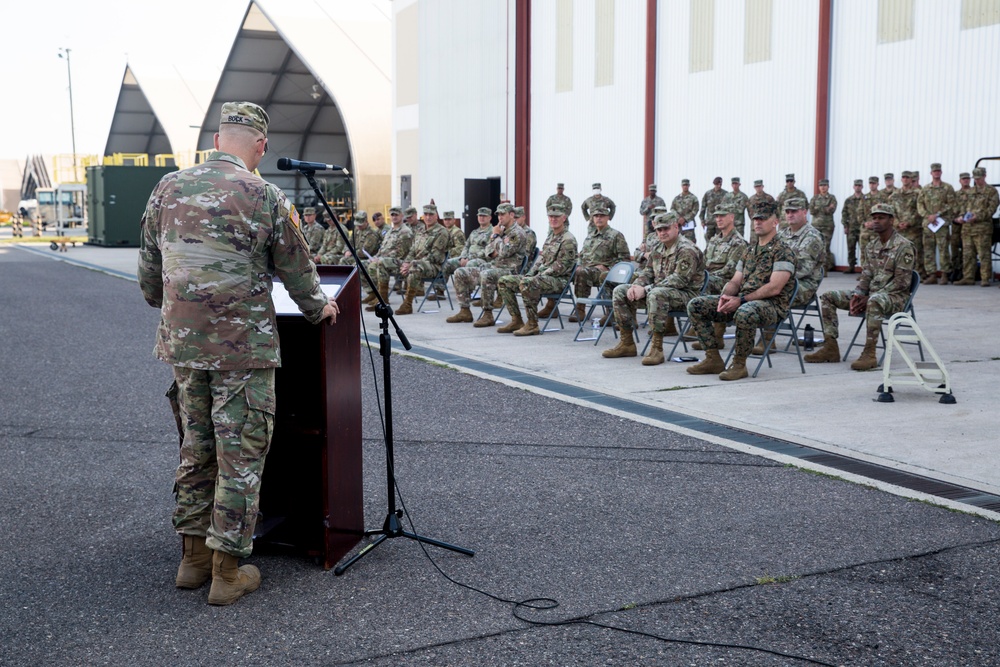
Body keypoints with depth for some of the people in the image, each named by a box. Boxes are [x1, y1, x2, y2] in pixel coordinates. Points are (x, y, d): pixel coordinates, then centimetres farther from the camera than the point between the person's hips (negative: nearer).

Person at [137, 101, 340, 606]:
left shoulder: (167, 189, 5)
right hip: (242, 347, -5)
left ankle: (193, 557, 26)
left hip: (182, 344, 5)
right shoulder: (264, 196, -9)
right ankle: (227, 571, 9)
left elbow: (149, 268, 14)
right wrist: (317, 309, 19)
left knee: (195, 449, 17)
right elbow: (297, 271, 0)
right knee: (241, 456, 3)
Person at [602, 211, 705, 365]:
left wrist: (646, 289, -27)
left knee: (657, 294, -41)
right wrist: (636, 285, -10)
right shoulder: (658, 249, 13)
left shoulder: (687, 250, -15)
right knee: (620, 292, 0)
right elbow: (648, 272, 15)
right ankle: (627, 344, 1)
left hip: (685, 294, -9)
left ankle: (657, 347, -36)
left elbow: (679, 279, -24)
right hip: (658, 290, 9)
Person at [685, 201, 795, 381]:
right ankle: (713, 359, -4)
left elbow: (774, 288, -17)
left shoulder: (783, 251, -6)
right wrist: (725, 296, -8)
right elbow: (735, 281, 16)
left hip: (771, 305, -8)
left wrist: (741, 300, -20)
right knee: (696, 305, -4)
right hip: (741, 302, 8)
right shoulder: (750, 251, 19)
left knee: (745, 312, -43)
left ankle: (739, 364, -23)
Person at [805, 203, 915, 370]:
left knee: (875, 302, -43)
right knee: (828, 297, -3)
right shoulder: (872, 245, 13)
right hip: (871, 294, 8)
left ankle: (869, 354, -39)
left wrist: (868, 298, -21)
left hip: (895, 296, -8)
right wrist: (857, 295, -7)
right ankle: (830, 348, -8)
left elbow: (902, 282, -17)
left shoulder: (903, 246, -11)